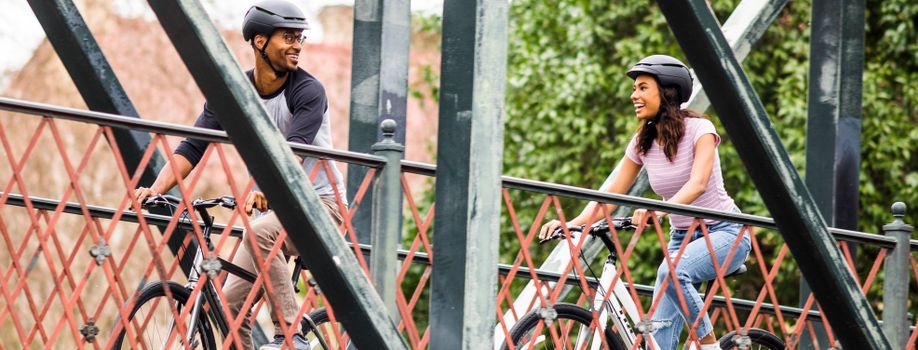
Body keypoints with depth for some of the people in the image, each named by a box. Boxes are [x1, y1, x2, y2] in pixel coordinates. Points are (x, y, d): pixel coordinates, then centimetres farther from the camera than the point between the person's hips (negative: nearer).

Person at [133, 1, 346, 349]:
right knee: (232, 302, -3)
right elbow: (192, 148, -10)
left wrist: (265, 190, -50)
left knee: (259, 233, -34)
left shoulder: (308, 91, -16)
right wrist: (156, 188, -27)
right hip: (274, 206, 6)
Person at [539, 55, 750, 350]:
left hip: (724, 232, -6)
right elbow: (611, 194, -2)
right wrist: (571, 223, -18)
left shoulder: (698, 129, -15)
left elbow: (698, 182, -30)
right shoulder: (643, 142, 1)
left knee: (672, 272, -35)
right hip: (681, 236, 6)